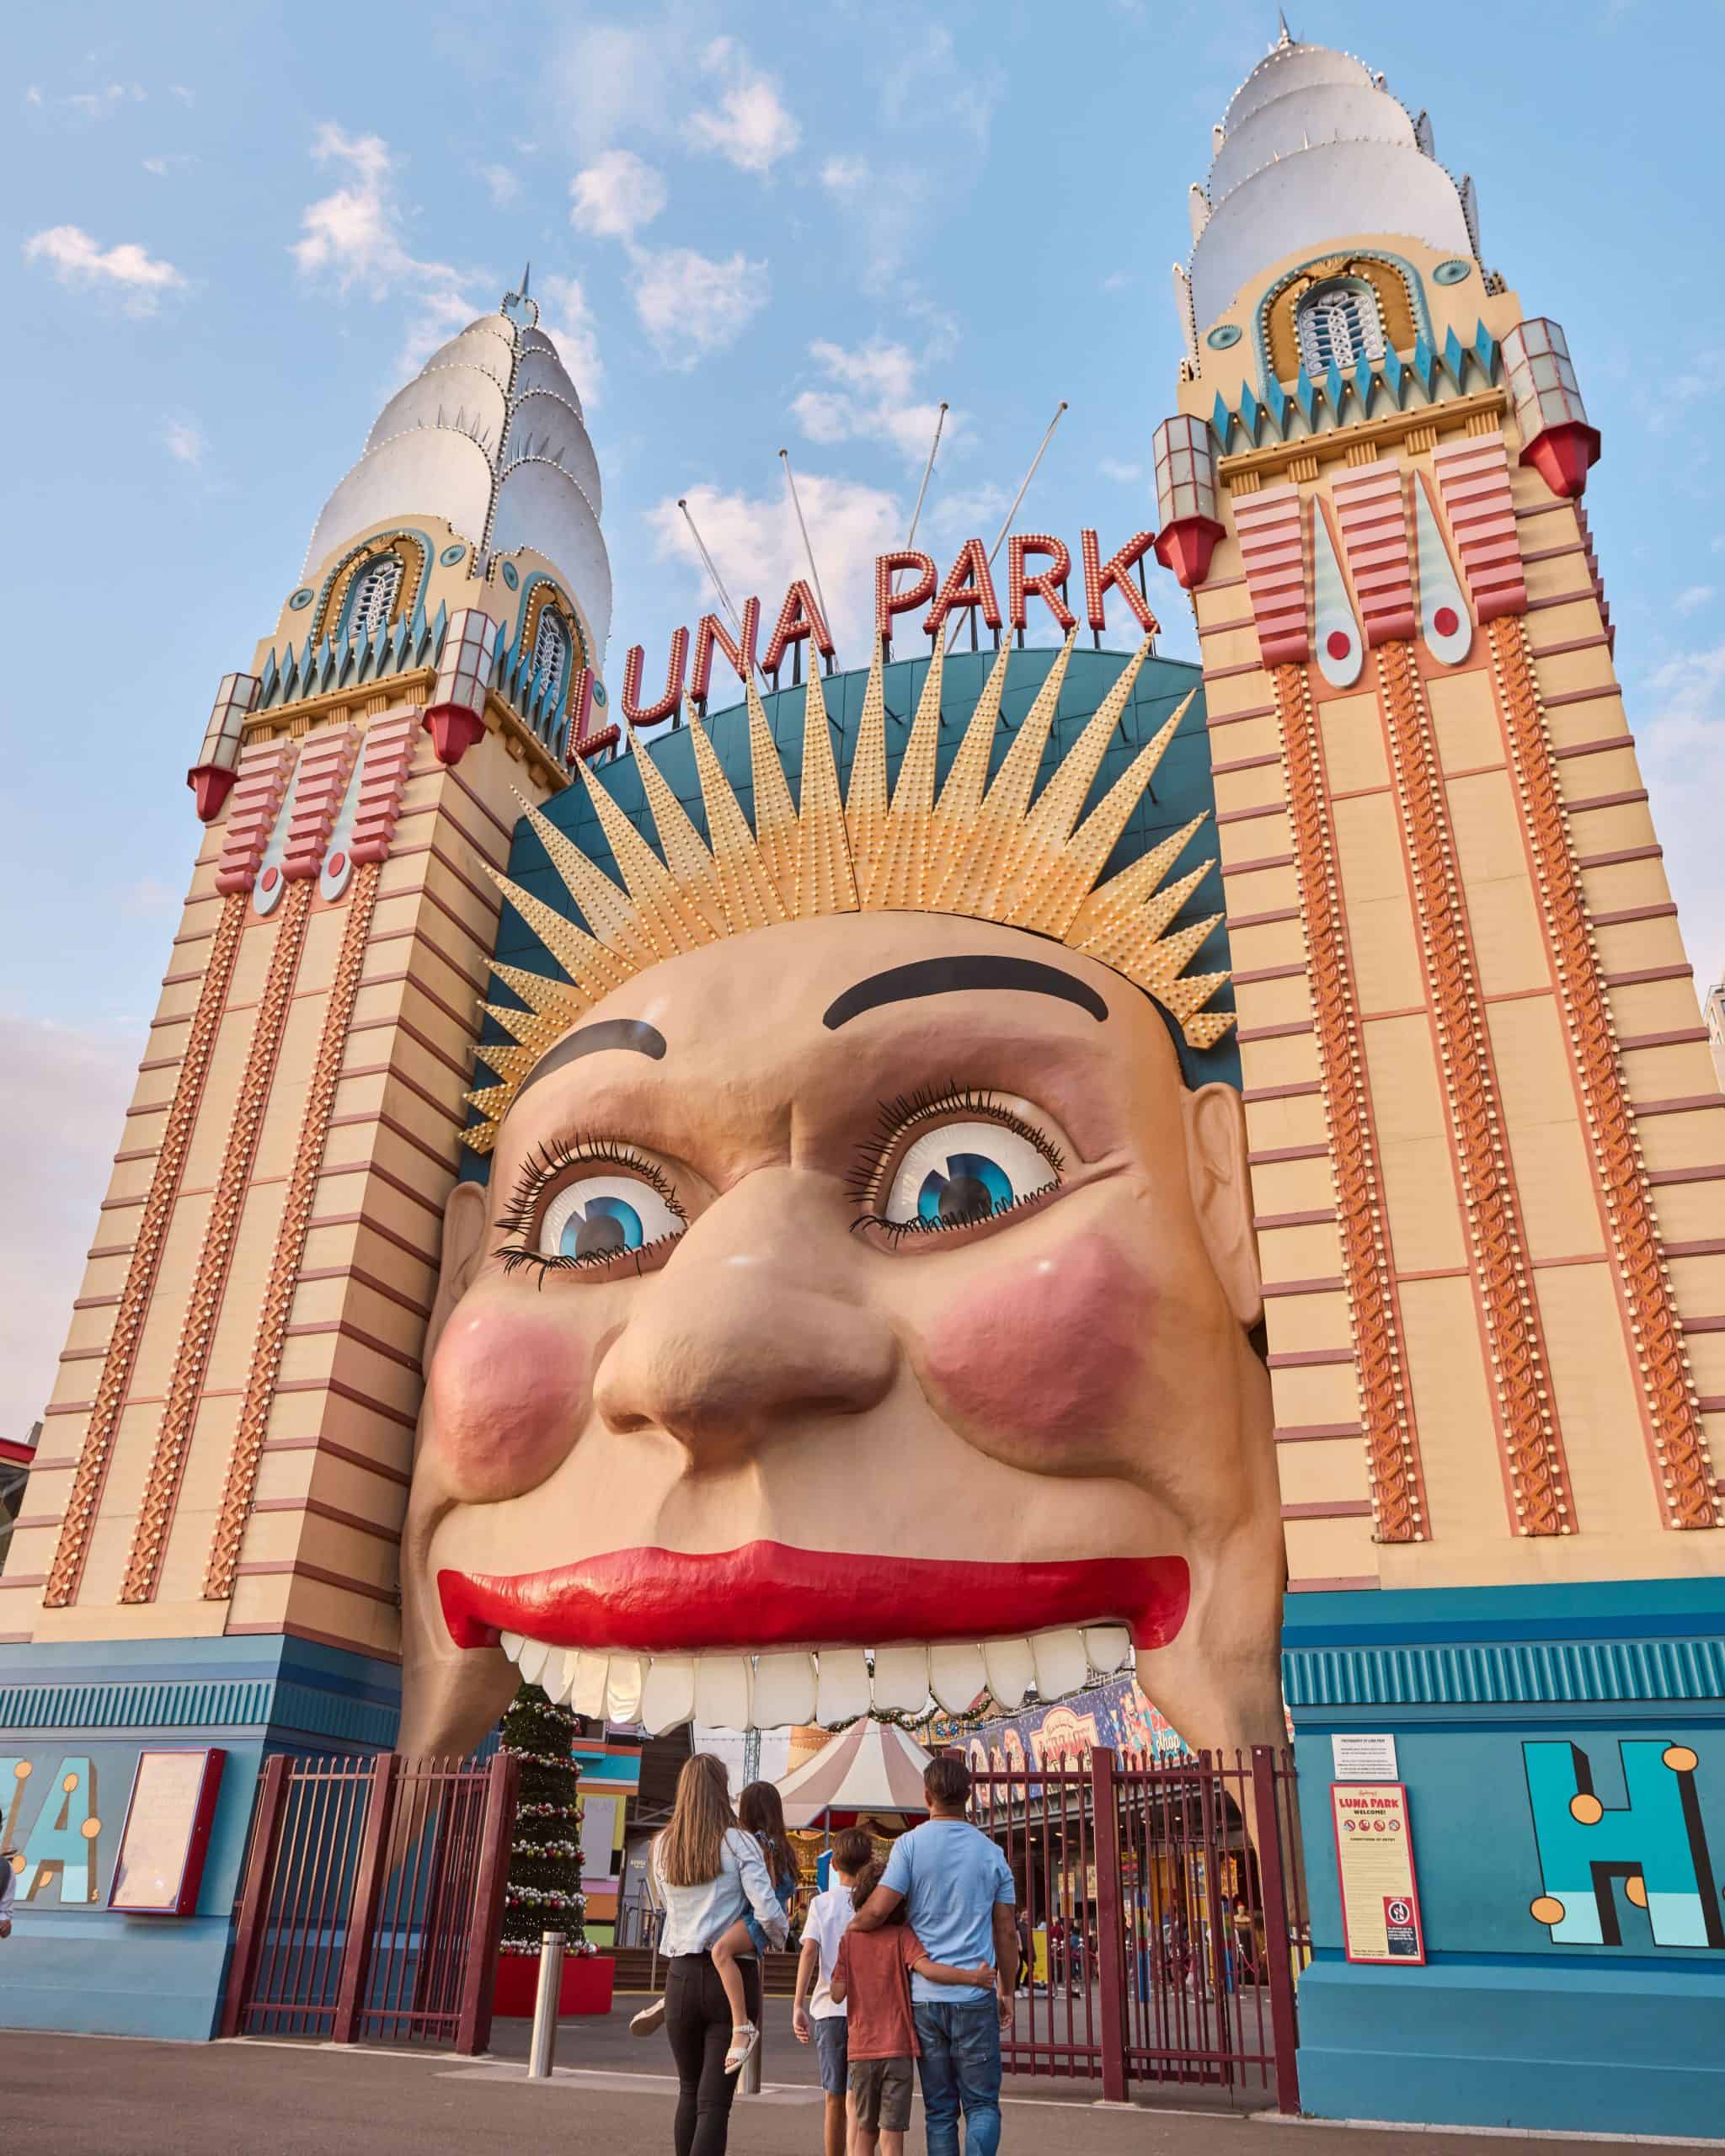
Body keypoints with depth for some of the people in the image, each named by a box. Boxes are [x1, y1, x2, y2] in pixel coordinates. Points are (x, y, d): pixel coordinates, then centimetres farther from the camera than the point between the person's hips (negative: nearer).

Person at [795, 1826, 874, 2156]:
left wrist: (798, 2005, -9)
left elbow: (809, 1950, -8)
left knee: (834, 2098, 15)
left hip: (828, 2008, 2)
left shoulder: (822, 1903, 4)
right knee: (856, 2098, -2)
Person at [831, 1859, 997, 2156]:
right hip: (897, 2048, -3)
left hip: (861, 2049, 3)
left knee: (865, 2132, 18)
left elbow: (837, 1994, -3)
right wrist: (973, 1976, -22)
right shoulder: (902, 1936, -8)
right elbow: (926, 1967, -25)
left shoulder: (849, 1938, 0)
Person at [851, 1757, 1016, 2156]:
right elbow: (1006, 1932, 6)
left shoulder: (911, 1844, -5)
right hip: (975, 1997, 0)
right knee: (982, 2104, 7)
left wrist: (850, 1928, 8)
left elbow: (878, 1910, -13)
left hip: (924, 1996, 0)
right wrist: (1006, 1990, 18)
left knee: (940, 2109, 11)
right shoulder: (991, 1852, 2)